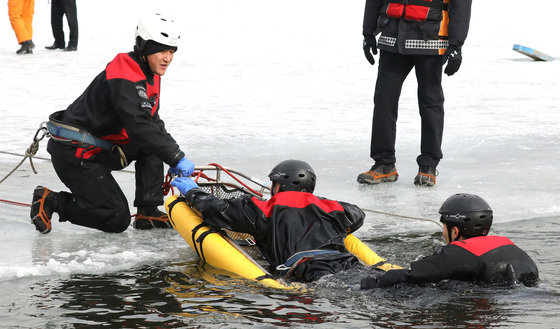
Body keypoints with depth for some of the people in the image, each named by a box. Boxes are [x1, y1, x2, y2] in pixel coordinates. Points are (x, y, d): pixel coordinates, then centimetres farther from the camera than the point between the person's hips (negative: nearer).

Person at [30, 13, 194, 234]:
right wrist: (177, 158, -31)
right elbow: (138, 126, -32)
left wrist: (175, 155, 3)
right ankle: (49, 201, 1)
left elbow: (152, 123, 17)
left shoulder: (150, 76, 9)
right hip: (74, 152, -10)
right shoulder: (124, 79, -23)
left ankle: (148, 213, 1)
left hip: (103, 147, 10)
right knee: (117, 220, -9)